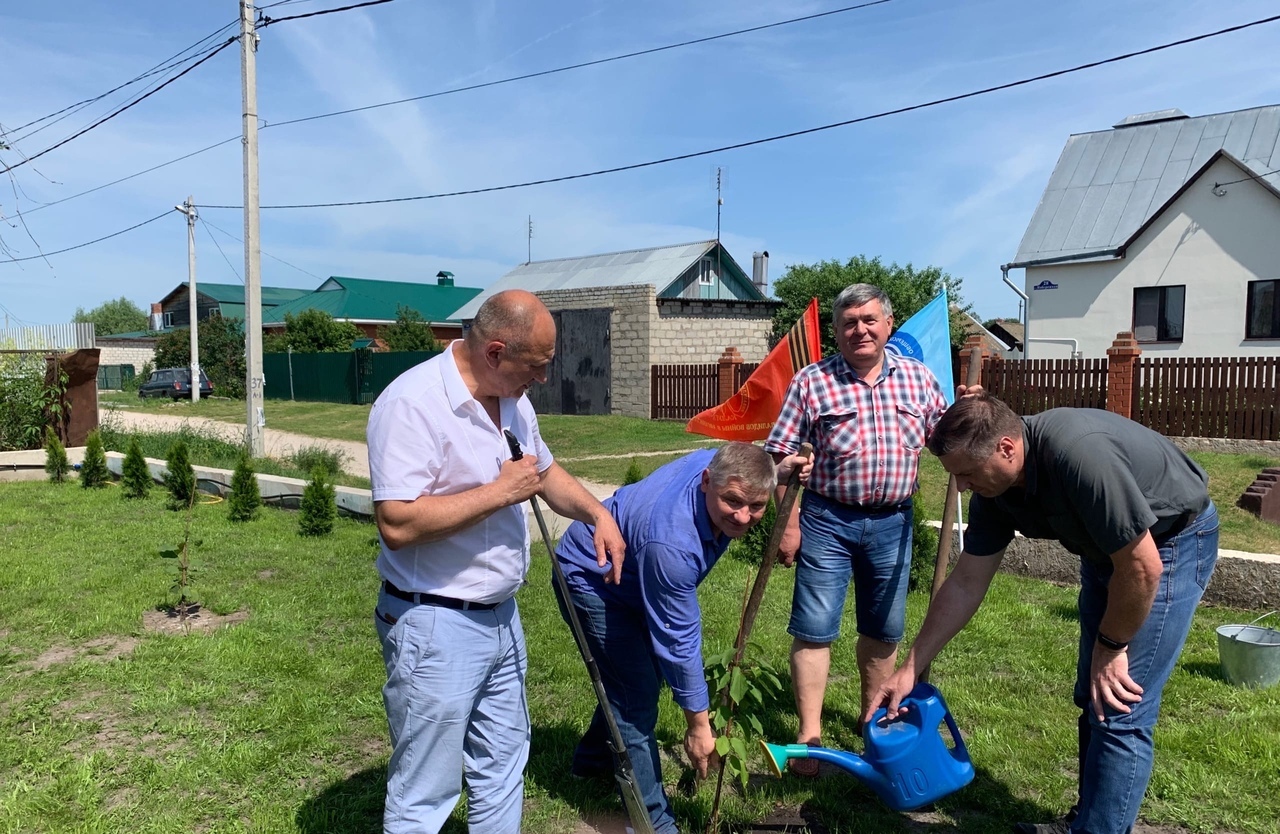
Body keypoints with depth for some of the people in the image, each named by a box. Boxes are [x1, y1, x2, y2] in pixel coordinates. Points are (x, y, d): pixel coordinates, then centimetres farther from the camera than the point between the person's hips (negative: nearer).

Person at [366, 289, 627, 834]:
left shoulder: (513, 400, 5)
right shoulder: (413, 402, -22)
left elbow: (545, 470, 21)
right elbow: (397, 523, -29)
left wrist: (597, 512, 4)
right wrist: (500, 491, -23)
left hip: (501, 617, 9)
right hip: (435, 626, -8)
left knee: (503, 769, 22)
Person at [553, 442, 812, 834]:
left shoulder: (716, 461, -22)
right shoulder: (671, 545, -42)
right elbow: (678, 641, -32)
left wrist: (779, 473, -15)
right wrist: (698, 725, -20)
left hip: (629, 573, 9)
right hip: (589, 579, -9)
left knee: (642, 673, 21)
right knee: (638, 693, -12)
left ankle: (592, 758, 45)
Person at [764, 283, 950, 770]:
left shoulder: (917, 377, 4)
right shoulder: (812, 381, -6)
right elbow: (783, 457, -6)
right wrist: (789, 523, -9)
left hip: (892, 522, 3)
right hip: (827, 520, -3)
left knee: (884, 629, 16)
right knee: (814, 629, 1)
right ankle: (809, 733, 13)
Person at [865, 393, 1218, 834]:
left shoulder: (1080, 454, -38)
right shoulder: (994, 485, -13)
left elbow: (1141, 567, -29)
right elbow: (965, 584, -5)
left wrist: (1110, 647, -14)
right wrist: (910, 669, -3)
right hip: (1109, 547, 7)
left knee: (1119, 711, -9)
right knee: (1091, 699, 13)